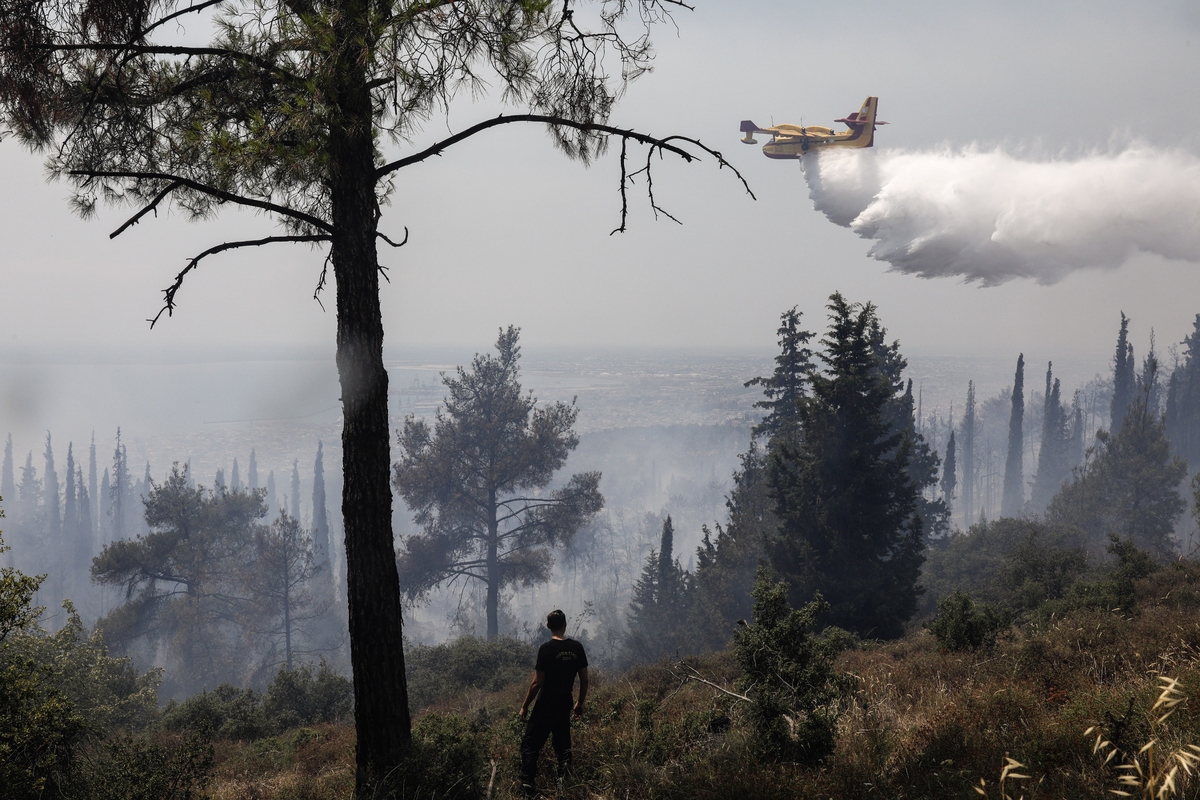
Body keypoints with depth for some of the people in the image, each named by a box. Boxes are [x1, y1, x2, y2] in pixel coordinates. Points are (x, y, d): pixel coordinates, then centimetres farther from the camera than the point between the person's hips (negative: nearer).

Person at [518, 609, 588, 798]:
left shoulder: (546, 649, -14)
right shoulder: (576, 648, 0)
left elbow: (537, 683, -14)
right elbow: (584, 680, 6)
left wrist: (524, 706, -5)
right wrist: (580, 703, 19)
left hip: (544, 707, -5)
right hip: (564, 707, 5)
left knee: (530, 746, 1)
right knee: (563, 746, 18)